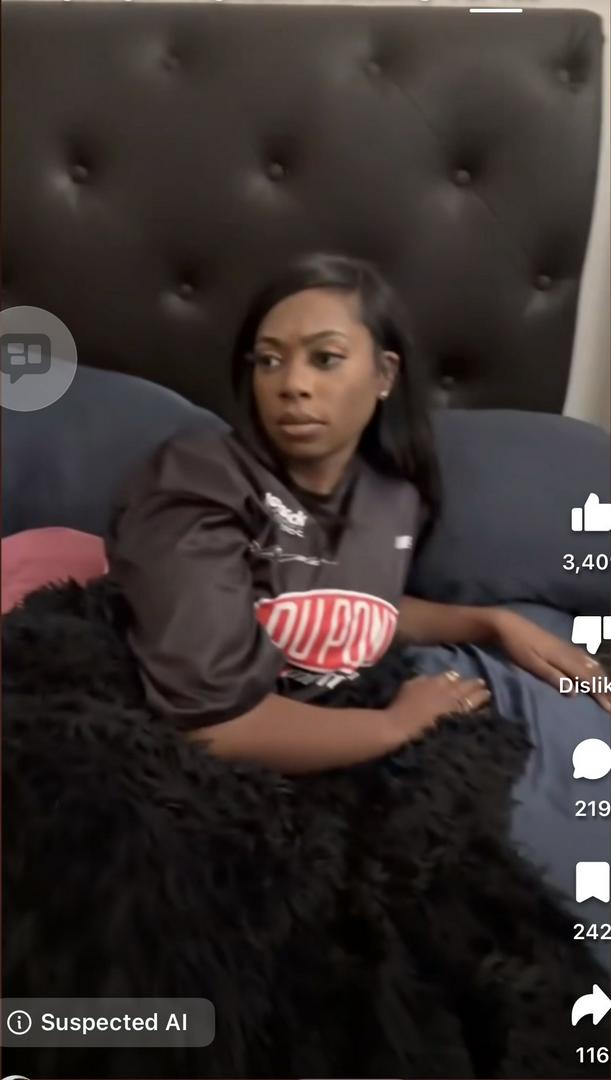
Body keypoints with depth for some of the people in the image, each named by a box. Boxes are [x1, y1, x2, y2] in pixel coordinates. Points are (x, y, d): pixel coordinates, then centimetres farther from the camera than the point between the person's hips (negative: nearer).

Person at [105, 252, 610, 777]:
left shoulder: (394, 499, -1)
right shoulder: (200, 482, -21)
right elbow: (207, 720, -29)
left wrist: (494, 622, 7)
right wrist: (400, 723, -16)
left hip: (333, 763, 5)